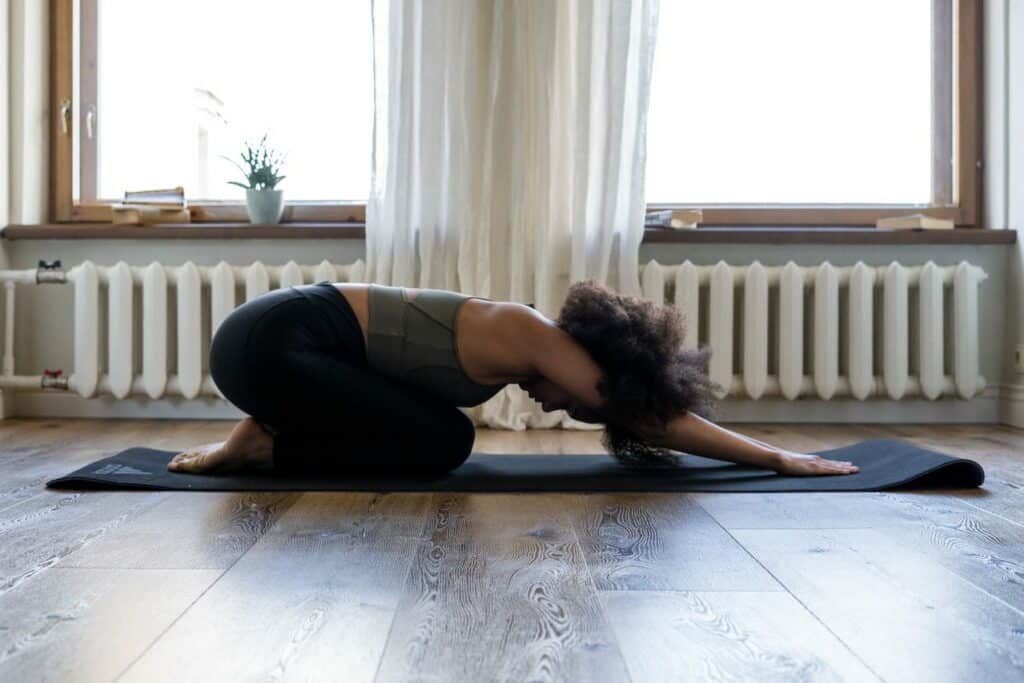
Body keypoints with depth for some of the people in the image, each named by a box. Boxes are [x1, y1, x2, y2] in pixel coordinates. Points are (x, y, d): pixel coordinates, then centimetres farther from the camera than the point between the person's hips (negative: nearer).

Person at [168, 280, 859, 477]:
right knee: (442, 445, -10)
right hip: (272, 341, -9)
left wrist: (774, 454, 19)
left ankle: (274, 435, 12)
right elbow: (661, 419, -11)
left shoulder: (528, 342, 9)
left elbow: (642, 411, 15)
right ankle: (266, 445, -2)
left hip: (286, 330, 9)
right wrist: (779, 457, -2)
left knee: (447, 439, 7)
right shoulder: (529, 338, -17)